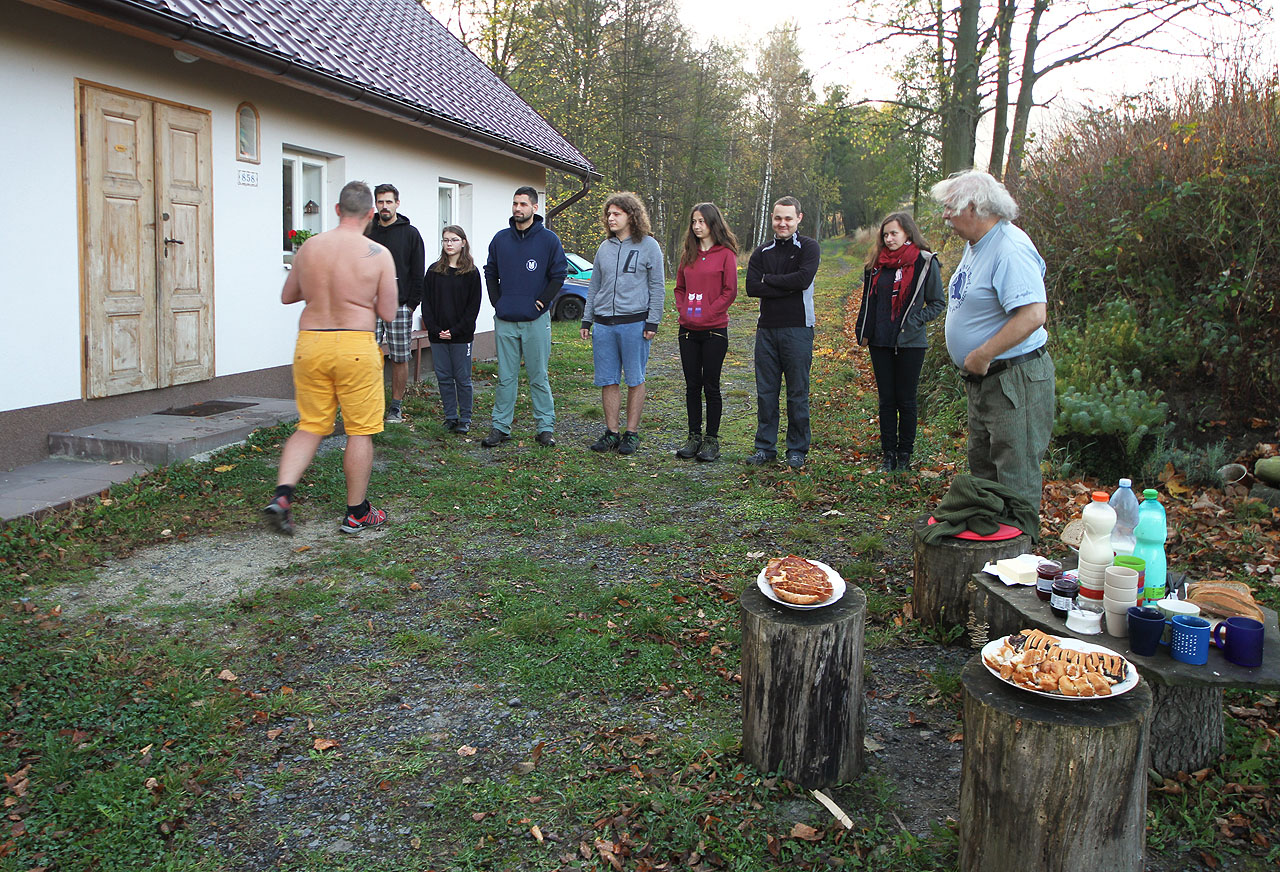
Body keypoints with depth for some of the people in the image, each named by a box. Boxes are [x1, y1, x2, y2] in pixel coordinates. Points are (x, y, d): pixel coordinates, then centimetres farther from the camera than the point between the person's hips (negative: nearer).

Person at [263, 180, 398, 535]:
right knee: (360, 431, 7)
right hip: (355, 346, -4)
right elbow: (387, 313, -4)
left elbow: (287, 296, 15)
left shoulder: (309, 247, 4)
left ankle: (281, 495, 0)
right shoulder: (379, 254, -7)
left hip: (310, 344, 4)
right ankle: (357, 513, 15)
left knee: (309, 426, 15)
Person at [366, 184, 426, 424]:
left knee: (400, 358, 2)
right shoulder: (368, 233, 10)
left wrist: (411, 304, -6)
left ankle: (396, 407, 12)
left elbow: (418, 273, 1)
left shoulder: (410, 233, 4)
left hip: (400, 305, -2)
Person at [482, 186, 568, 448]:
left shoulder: (549, 240, -1)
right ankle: (500, 427, 13)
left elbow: (559, 275, 0)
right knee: (506, 377, 7)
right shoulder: (500, 239, 8)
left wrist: (542, 302, -6)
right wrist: (497, 302, 5)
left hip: (536, 320, -3)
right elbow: (490, 273, 16)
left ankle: (546, 427, 11)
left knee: (538, 377, 3)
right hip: (505, 320, 3)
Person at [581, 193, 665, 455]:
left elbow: (657, 288, -1)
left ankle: (632, 433, 10)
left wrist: (652, 322, -8)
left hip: (634, 323, -4)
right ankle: (611, 432, 14)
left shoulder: (648, 246, 0)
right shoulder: (604, 248, 14)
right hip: (604, 323, 5)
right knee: (608, 381, 5)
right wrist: (586, 320, 14)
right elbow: (594, 286, 18)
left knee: (634, 380, 2)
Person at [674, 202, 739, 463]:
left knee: (711, 385, 0)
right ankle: (694, 437, 17)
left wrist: (705, 314, -13)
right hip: (688, 330, 5)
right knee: (692, 385, 8)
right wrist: (683, 310, 0)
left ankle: (712, 440, 7)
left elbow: (729, 291, -7)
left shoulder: (725, 254, -3)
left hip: (714, 329, -5)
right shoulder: (688, 254, 13)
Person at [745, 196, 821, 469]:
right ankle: (765, 447, 17)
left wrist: (768, 279, -8)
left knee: (797, 393, 3)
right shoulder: (762, 252, 12)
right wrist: (787, 287, -13)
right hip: (767, 329, 4)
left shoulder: (808, 247, 1)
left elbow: (804, 279, -17)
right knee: (766, 392, 7)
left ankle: (797, 450, 13)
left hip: (797, 329, -4)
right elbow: (752, 287, -4)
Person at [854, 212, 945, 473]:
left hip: (910, 343, -4)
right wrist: (862, 332, 8)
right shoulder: (877, 263, 9)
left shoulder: (925, 262, -4)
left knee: (906, 400, 4)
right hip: (880, 343, 4)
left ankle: (905, 455, 14)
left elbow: (938, 303, 0)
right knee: (886, 400, 7)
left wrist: (915, 321, -13)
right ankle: (889, 455, 15)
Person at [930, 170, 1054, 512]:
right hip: (982, 380, 11)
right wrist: (975, 360, 14)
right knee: (981, 468, 20)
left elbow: (1032, 315, -31)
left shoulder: (1010, 249, -21)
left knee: (1016, 480, -3)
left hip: (1014, 380, -11)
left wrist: (982, 356, -24)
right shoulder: (975, 245, 12)